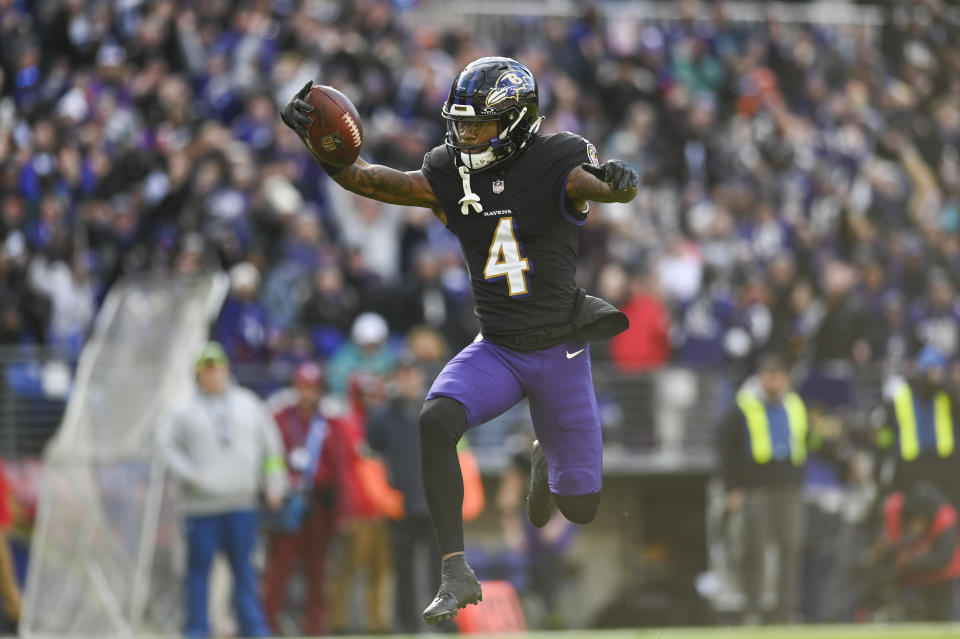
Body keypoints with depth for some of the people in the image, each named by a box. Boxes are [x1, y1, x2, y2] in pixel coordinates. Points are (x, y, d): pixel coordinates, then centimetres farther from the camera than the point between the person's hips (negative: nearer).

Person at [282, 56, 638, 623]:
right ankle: (456, 574, -25)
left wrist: (617, 179, -53)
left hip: (561, 355, -2)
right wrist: (316, 138, -23)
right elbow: (367, 179, -7)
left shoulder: (556, 163, -14)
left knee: (580, 509, 4)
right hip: (496, 351, 2)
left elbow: (620, 188, -28)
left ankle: (548, 455, 43)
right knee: (436, 421, -30)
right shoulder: (449, 175, -3)